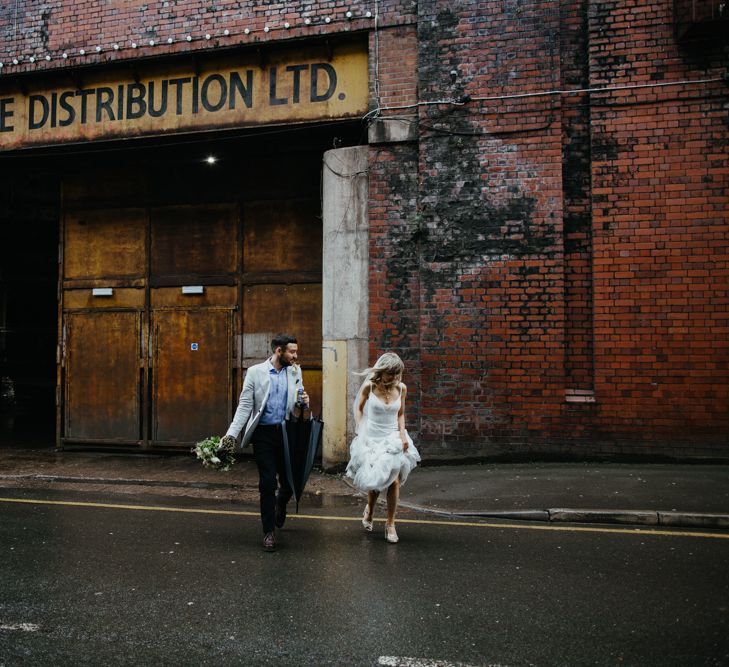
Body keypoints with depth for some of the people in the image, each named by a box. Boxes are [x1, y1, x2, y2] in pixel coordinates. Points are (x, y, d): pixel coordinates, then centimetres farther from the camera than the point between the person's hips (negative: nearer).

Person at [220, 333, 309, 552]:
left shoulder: (295, 372, 6)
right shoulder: (255, 372, -4)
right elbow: (245, 406, -5)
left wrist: (304, 402, -10)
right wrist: (232, 433, -14)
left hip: (287, 433, 3)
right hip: (264, 434, -3)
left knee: (290, 480, 9)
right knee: (267, 483, -1)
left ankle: (280, 503, 45)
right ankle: (269, 531, 14)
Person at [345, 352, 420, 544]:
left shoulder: (401, 388, -4)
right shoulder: (368, 387, -12)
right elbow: (359, 408, 3)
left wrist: (403, 434, -3)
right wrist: (360, 431, -5)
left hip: (393, 438, 2)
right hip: (370, 438, -1)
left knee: (394, 480, -7)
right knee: (374, 480, 4)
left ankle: (390, 524, 8)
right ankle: (369, 508, 38)